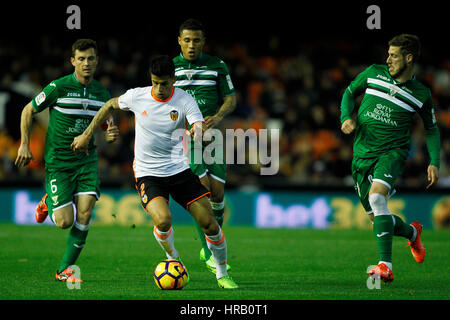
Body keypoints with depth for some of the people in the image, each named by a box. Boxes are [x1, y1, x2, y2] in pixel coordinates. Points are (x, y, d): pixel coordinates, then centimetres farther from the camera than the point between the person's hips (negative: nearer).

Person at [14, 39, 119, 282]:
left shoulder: (102, 93, 3)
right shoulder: (59, 87, -11)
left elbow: (106, 126, 16)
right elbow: (28, 111, 2)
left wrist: (111, 135, -8)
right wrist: (24, 145, -4)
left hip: (86, 160, 4)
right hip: (57, 161, -4)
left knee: (84, 214, -11)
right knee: (65, 221, -9)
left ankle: (65, 269, 3)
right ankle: (48, 203, 27)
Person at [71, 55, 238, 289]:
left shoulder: (185, 100, -9)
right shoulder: (137, 96, -5)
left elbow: (201, 129, -23)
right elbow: (110, 105, 14)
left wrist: (199, 134, -48)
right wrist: (87, 135, 15)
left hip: (180, 170, 1)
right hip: (148, 173, -1)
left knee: (209, 224, -5)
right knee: (163, 219, -27)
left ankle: (222, 274, 19)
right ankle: (172, 258, 5)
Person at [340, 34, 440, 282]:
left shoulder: (421, 94, 1)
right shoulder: (373, 73, 4)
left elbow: (432, 129, 13)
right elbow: (349, 93, 19)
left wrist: (434, 162, 1)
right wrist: (346, 117, -1)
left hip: (392, 152, -4)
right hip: (362, 154, 4)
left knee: (376, 197, -32)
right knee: (376, 218, 6)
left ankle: (385, 265, -33)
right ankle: (411, 233, 39)